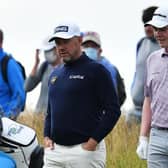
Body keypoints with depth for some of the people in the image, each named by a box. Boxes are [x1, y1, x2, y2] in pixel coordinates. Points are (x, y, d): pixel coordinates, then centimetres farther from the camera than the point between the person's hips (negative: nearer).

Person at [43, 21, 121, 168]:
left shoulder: (95, 70, -4)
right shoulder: (55, 75, 18)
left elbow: (113, 110, -9)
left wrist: (93, 142, -14)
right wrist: (47, 137, 10)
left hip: (85, 149, -7)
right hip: (54, 150, 7)